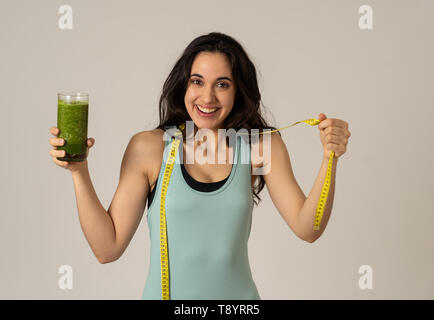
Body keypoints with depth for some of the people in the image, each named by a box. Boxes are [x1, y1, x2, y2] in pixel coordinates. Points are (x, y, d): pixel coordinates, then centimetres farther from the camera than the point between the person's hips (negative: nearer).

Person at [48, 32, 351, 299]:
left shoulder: (260, 147, -5)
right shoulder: (148, 147, -9)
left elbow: (306, 228, -8)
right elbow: (108, 248, -9)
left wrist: (330, 159, -19)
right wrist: (79, 171, -17)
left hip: (237, 293, 2)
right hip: (165, 294, -1)